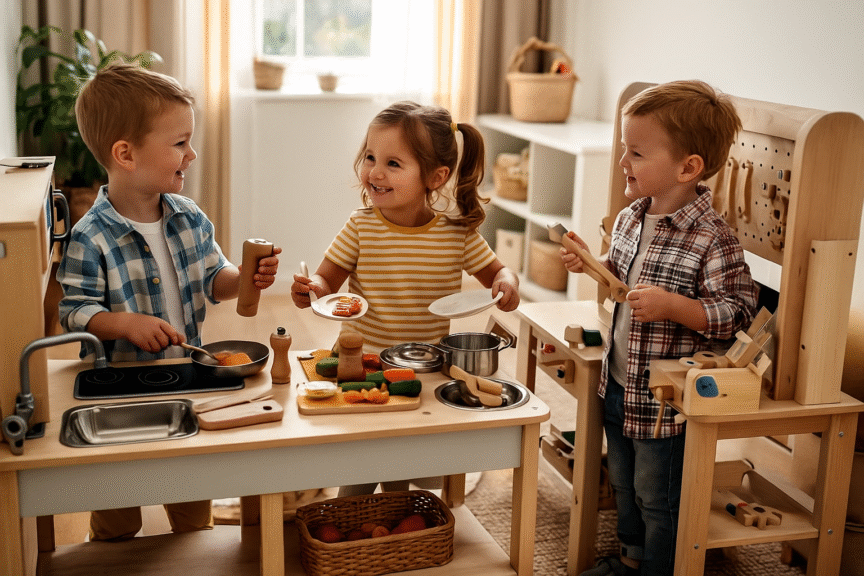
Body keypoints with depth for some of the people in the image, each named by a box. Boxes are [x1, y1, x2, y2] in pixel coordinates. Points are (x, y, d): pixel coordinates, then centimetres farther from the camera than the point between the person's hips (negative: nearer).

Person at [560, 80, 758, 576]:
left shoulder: (712, 241, -23)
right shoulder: (631, 218, 2)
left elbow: (738, 312, -23)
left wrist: (672, 305, -32)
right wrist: (593, 265, 1)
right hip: (619, 383, 8)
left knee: (658, 498, 10)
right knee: (624, 484, 25)